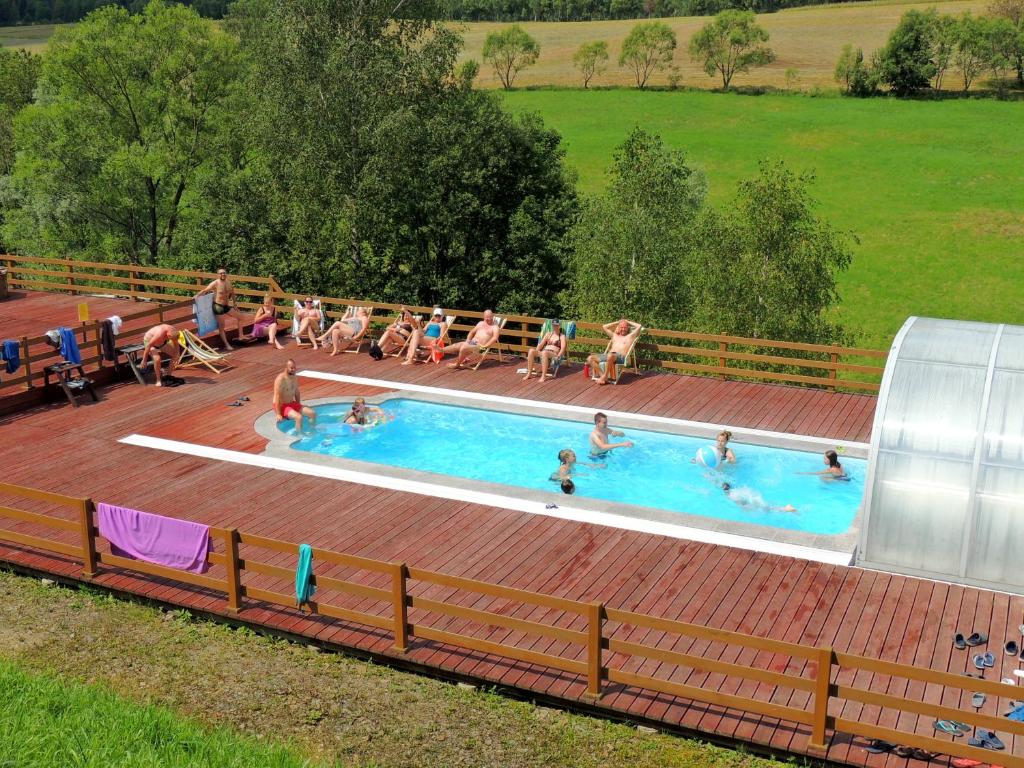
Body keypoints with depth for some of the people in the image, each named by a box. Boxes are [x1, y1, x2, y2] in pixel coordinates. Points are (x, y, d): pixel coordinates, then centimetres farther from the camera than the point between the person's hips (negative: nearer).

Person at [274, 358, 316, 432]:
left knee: (313, 413, -4)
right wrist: (278, 414, -24)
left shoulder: (295, 378, 5)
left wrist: (299, 408, 17)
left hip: (293, 404, 8)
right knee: (299, 417, -31)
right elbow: (277, 397, -22)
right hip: (282, 406, -8)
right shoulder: (280, 379, -20)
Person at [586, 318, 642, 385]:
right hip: (609, 355, 6)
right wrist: (617, 322, 39)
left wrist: (628, 322, 25)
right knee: (590, 358, -16)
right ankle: (602, 375, -27)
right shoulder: (614, 335, 33)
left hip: (621, 357, -6)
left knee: (610, 356, -44)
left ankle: (605, 376, -30)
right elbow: (604, 327, 39)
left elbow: (639, 326, 11)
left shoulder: (630, 336, 20)